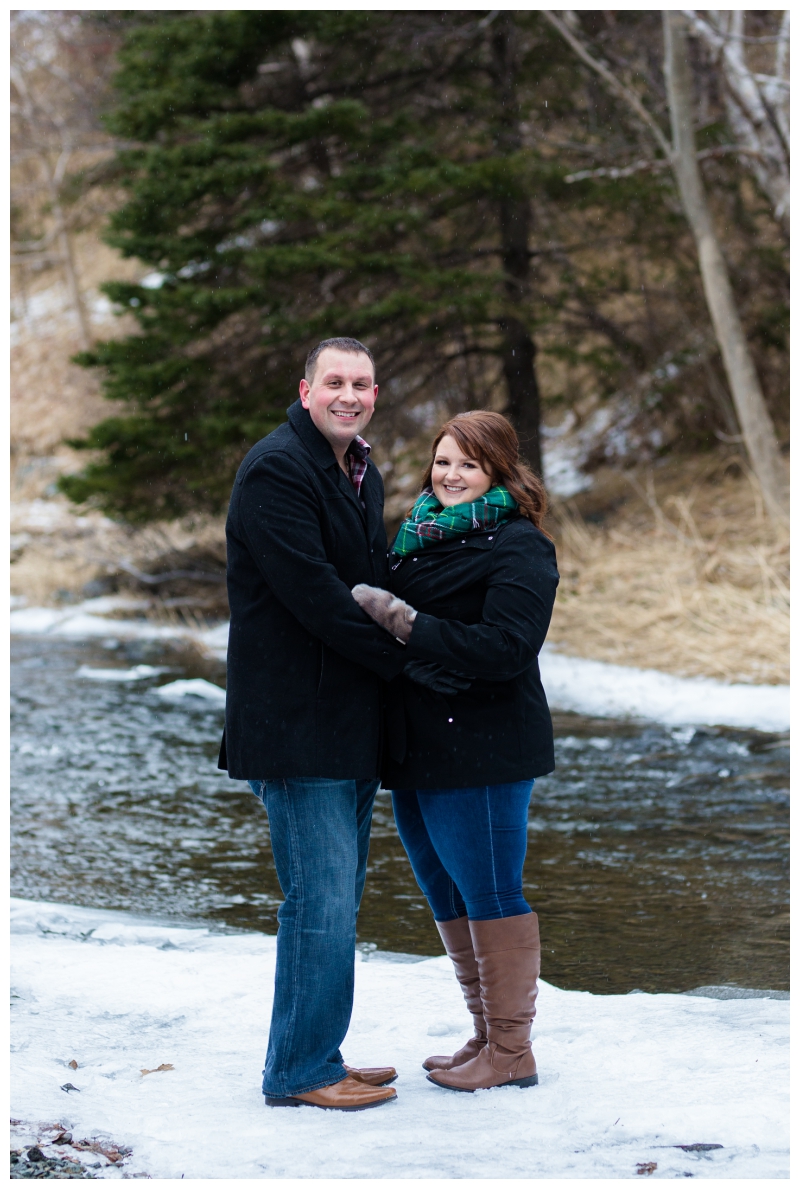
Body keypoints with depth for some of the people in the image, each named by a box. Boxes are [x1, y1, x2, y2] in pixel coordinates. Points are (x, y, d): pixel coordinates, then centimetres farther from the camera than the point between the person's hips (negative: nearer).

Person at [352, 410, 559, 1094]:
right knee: (448, 898, 15)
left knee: (490, 895, -2)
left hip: (483, 752, -8)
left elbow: (504, 650, -20)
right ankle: (486, 1036, 27)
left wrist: (403, 620, -22)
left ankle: (511, 1051, 9)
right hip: (417, 749, 8)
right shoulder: (419, 535, 15)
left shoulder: (519, 549, -10)